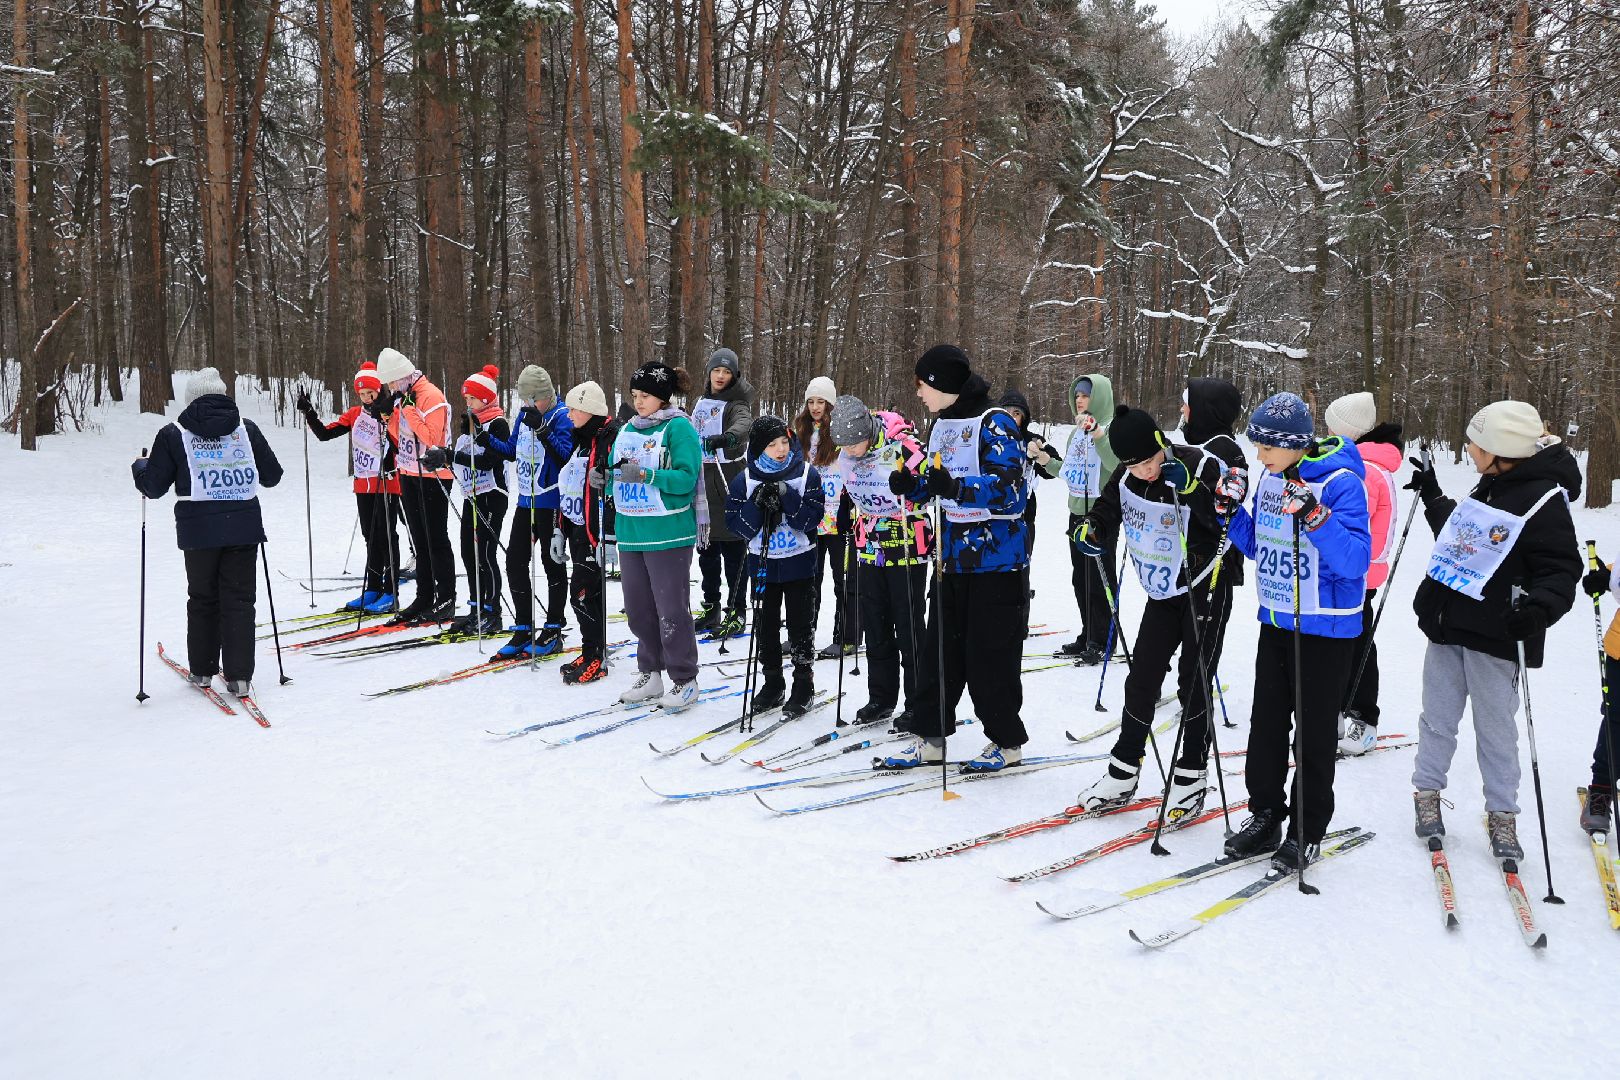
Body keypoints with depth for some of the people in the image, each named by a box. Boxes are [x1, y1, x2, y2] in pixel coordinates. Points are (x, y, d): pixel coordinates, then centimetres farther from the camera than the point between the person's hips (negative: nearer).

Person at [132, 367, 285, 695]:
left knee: (203, 598, 15)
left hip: (199, 529, -1)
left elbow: (153, 486, 3)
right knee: (239, 599, 4)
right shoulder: (247, 429, 5)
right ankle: (239, 675, 0)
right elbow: (272, 475, 12)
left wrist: (139, 468, 24)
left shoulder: (174, 434, 1)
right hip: (244, 526, 1)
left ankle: (202, 670, 22)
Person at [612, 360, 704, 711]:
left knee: (671, 609, -1)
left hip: (668, 534, -7)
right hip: (631, 533, 7)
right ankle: (651, 675, 28)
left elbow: (686, 478, -17)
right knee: (638, 608, 14)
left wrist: (645, 475, -26)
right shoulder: (628, 430, 13)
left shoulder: (679, 428, -8)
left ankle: (684, 679, 12)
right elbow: (618, 474, 18)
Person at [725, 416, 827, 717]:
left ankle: (804, 686, 17)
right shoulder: (745, 480, -3)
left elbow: (812, 518, -13)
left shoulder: (807, 474, -7)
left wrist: (787, 497, -26)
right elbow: (735, 523, -5)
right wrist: (757, 504, -21)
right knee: (765, 626, 10)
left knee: (801, 627, 5)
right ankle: (771, 685, 24)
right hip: (762, 564, 2)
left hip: (798, 563, -2)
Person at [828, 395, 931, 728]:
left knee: (909, 628, 0)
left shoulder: (902, 446, -22)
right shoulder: (845, 453, -1)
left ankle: (918, 704, 11)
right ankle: (881, 699, 24)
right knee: (875, 627, 12)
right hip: (870, 549, 6)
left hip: (906, 548, -6)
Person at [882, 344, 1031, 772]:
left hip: (995, 556, -8)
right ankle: (930, 738, 19)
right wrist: (911, 485, -1)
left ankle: (1007, 741, 16)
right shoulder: (941, 425, 11)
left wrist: (956, 488, -34)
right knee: (940, 648, 10)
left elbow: (1010, 488, -23)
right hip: (953, 555, 8)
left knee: (990, 654, 0)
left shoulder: (994, 424, -14)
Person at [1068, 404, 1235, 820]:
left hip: (1206, 588, -5)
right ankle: (1123, 774, 18)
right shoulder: (1127, 477, -5)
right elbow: (1107, 510, 12)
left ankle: (1192, 777, 13)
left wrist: (1189, 488, -38)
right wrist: (1090, 529, -10)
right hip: (1162, 592, 6)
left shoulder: (1204, 466, -21)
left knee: (1194, 680, -2)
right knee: (1141, 677, 7)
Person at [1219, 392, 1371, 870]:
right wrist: (1232, 508, -2)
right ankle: (1265, 814, 26)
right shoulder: (1270, 479, 3)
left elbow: (1355, 561, -26)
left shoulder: (1341, 484, -18)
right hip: (1275, 621, 7)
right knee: (1266, 722, 12)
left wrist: (1315, 517, -36)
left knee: (1314, 731, 5)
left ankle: (1308, 830, 18)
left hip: (1325, 629, -6)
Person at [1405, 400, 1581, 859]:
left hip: (1495, 637, -7)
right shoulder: (1490, 487, 11)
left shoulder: (1544, 500, -14)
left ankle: (1502, 814, 19)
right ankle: (1427, 793, 26)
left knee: (1495, 728, 5)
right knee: (1438, 718, 13)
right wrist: (1433, 496, 33)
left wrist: (1539, 606, -33)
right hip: (1449, 626, 7)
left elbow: (1561, 569, -15)